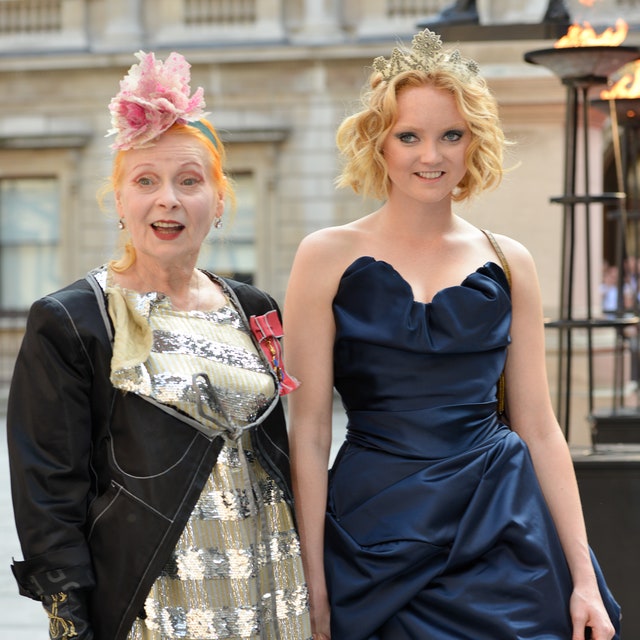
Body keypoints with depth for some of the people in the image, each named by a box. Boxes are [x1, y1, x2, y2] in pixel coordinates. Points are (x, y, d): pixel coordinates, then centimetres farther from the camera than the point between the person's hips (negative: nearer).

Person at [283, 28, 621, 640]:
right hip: (377, 539, -2)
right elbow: (308, 434, -3)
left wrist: (584, 579, 3)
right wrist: (314, 589, -7)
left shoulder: (507, 263, 6)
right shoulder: (328, 257, -2)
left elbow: (539, 429, 7)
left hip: (504, 538, 2)